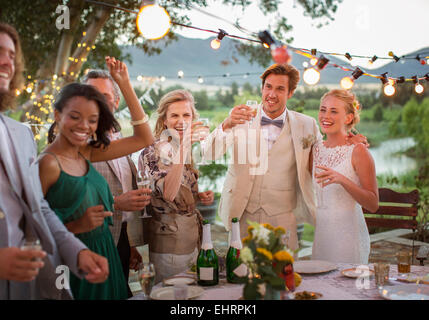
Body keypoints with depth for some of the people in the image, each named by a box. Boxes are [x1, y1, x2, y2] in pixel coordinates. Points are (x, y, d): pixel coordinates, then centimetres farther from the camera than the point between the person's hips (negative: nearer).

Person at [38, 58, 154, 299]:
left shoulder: (86, 153, 5)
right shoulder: (47, 163, -15)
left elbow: (144, 138, 7)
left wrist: (125, 84, 4)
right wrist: (76, 226, -26)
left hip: (103, 255, 7)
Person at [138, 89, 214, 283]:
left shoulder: (187, 149, 8)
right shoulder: (154, 151, -15)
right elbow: (168, 194, -33)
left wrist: (200, 197, 0)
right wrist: (183, 147, -37)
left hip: (193, 241, 8)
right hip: (170, 245, -8)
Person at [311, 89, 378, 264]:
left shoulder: (357, 150, -10)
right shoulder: (316, 148, 7)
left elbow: (373, 205, -14)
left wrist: (342, 179, -26)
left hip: (347, 235, -5)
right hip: (318, 234, 5)